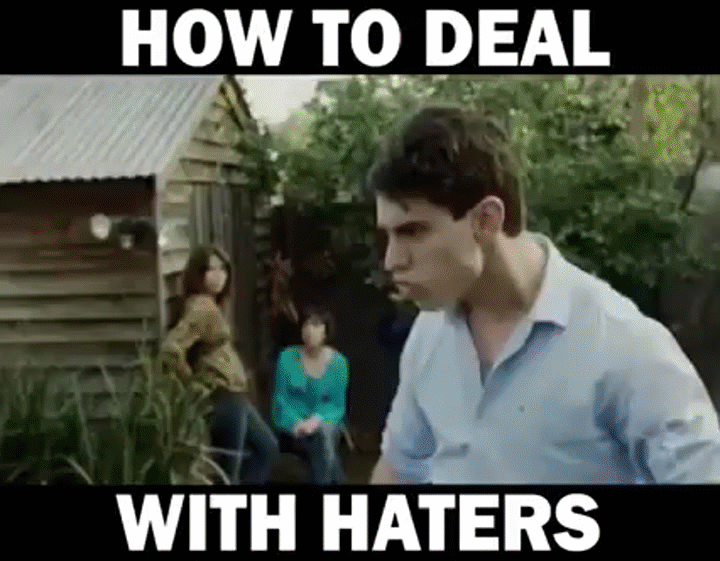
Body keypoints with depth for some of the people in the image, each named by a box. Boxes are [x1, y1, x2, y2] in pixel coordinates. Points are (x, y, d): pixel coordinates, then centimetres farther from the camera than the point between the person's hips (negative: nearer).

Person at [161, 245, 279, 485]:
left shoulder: (212, 306, 12)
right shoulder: (201, 308, -19)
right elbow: (171, 349, -31)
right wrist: (194, 385, -19)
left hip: (234, 397, 10)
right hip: (223, 399, -10)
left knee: (267, 447, 22)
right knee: (227, 470, -3)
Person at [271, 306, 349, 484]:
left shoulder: (338, 362, -4)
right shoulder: (287, 357, -4)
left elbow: (337, 404, -2)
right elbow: (280, 398, -2)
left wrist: (317, 419, -22)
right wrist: (296, 422, -21)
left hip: (324, 421, 1)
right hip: (292, 426, 0)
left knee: (325, 433, -35)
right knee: (322, 441, -31)